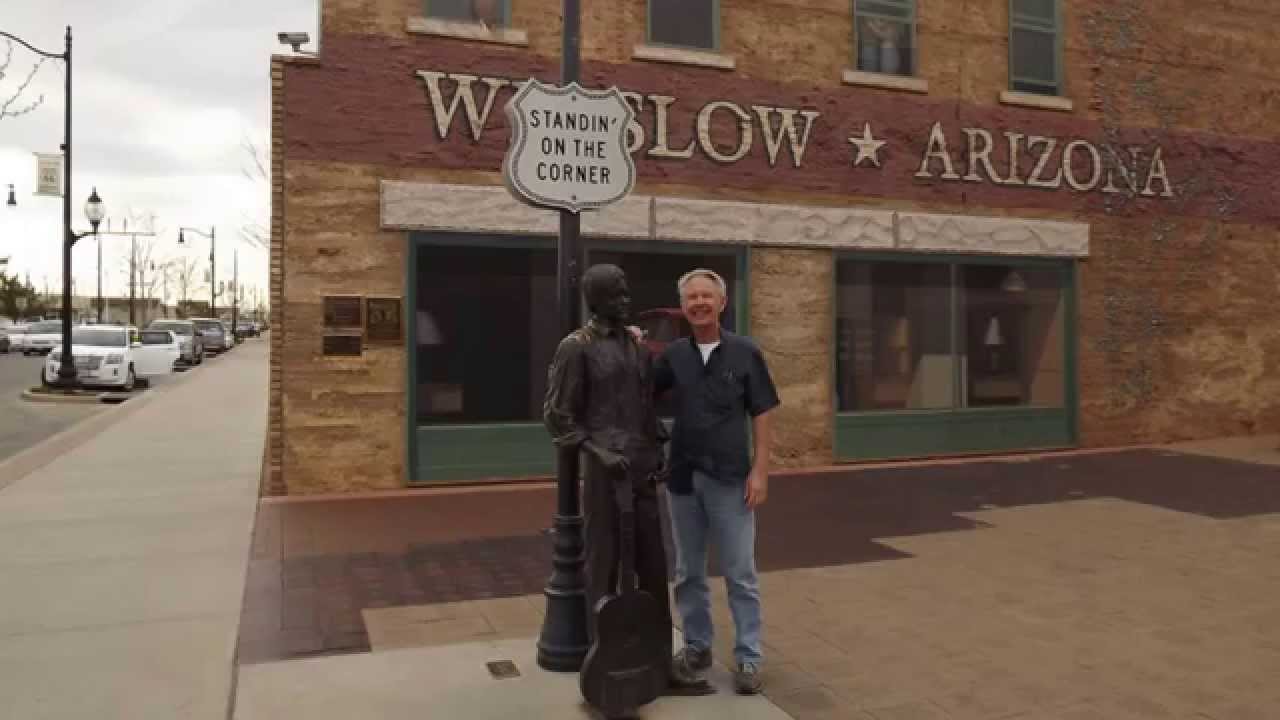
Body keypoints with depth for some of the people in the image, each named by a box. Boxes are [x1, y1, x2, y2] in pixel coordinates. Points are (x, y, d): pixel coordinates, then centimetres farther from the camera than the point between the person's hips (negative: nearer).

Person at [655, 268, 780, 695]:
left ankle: (748, 657, 15)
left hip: (730, 478, -3)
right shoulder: (673, 355, 3)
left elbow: (761, 415, -2)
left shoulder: (746, 353, -3)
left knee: (740, 573, 4)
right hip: (682, 477, 3)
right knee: (688, 572, 13)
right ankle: (697, 647, 28)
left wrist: (760, 471, -8)